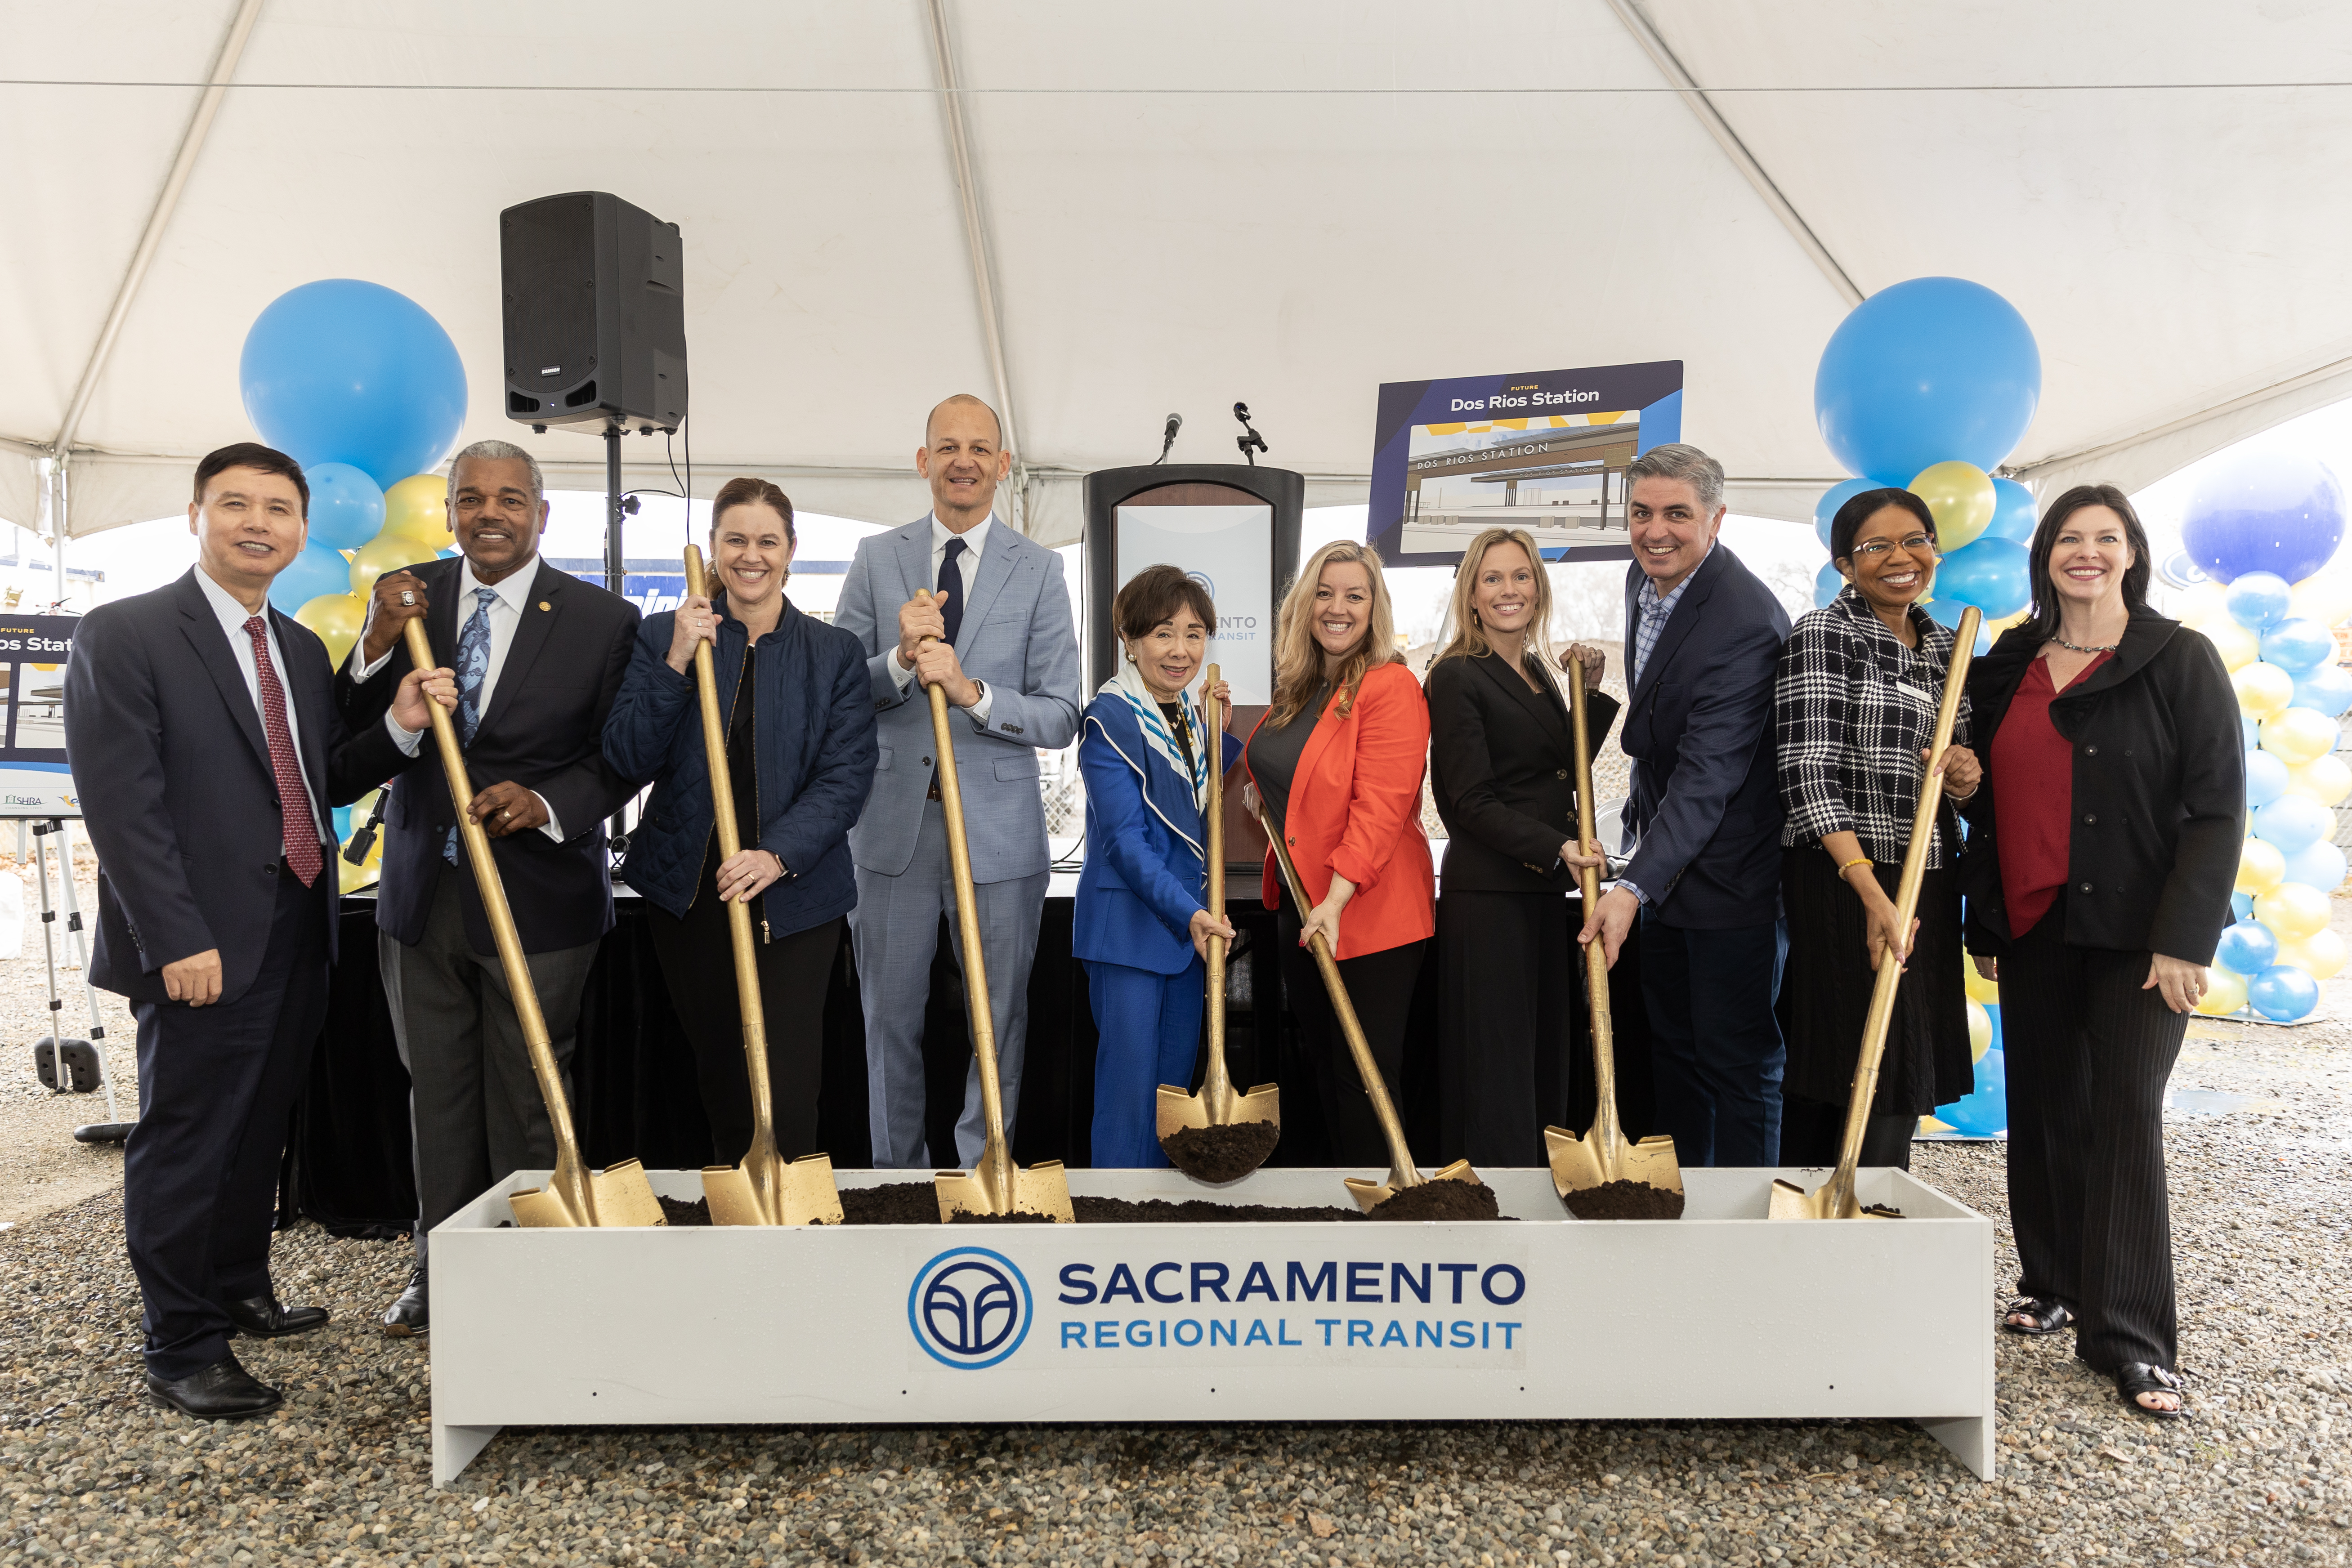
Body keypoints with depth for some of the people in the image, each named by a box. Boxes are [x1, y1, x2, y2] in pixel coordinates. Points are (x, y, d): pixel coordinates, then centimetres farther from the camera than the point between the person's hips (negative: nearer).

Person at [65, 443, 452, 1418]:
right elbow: (122, 804, -15)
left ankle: (239, 1293, 36)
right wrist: (177, 941, -20)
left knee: (261, 1131, 19)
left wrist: (396, 727, -4)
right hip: (204, 947, -7)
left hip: (299, 935, 7)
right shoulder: (123, 636, -9)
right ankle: (181, 1352, 14)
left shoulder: (302, 649, 13)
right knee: (186, 1142, 2)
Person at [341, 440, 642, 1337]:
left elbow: (621, 758, -2)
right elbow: (354, 740, 0)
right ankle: (439, 1270, 30)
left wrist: (543, 805, -19)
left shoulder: (601, 620, -5)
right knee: (436, 1094, 14)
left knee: (527, 1103, 7)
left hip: (538, 898, -3)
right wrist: (380, 644, -16)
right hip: (423, 893, 3)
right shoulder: (410, 599, 3)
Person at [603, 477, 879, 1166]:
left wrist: (778, 854, -21)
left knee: (786, 1095, -7)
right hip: (689, 895, 2)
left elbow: (847, 774, -6)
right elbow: (628, 759, -3)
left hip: (794, 898, -2)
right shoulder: (663, 636, 5)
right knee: (719, 1080, 12)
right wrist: (676, 664, -16)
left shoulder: (835, 652, 2)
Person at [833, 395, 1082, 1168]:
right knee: (890, 1017, 14)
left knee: (999, 1021, 9)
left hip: (998, 830, -1)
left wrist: (969, 690, -20)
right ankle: (898, 1165, 32)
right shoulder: (876, 559, 4)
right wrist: (900, 660, -18)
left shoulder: (1039, 570, 0)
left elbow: (1060, 719, -5)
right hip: (893, 822, 2)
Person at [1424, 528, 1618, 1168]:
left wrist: (1590, 694, 9)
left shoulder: (1537, 671, 15)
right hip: (1489, 894, -8)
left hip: (1546, 895, 8)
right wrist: (1555, 848, -23)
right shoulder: (1457, 676, -9)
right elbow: (1473, 802, -14)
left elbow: (1564, 771, 18)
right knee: (1498, 1062, -2)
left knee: (1547, 1055, 14)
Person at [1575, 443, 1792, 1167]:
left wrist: (1634, 887, -36)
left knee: (1738, 1059, 2)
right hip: (1666, 852, 9)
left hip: (1730, 871, -9)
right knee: (1672, 1046, 19)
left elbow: (1708, 774, -30)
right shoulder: (1644, 578, 4)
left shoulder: (1747, 622, -25)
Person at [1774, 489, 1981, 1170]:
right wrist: (1871, 891, -26)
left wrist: (1969, 775, -1)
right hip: (1843, 882, -7)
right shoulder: (1823, 634, -8)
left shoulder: (1944, 644, 15)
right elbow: (1808, 773, -17)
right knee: (1866, 1079, -6)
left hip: (1928, 883, 7)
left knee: (1904, 1079, 11)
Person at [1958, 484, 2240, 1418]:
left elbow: (2217, 806, -7)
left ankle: (2130, 1337, 5)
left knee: (2125, 1117, -4)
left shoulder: (2180, 660, -3)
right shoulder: (2007, 668, 10)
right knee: (2043, 1110, 10)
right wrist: (1983, 922, 11)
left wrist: (2184, 939, -14)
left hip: (2133, 935, -4)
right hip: (2032, 930, 4)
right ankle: (2052, 1286, 26)